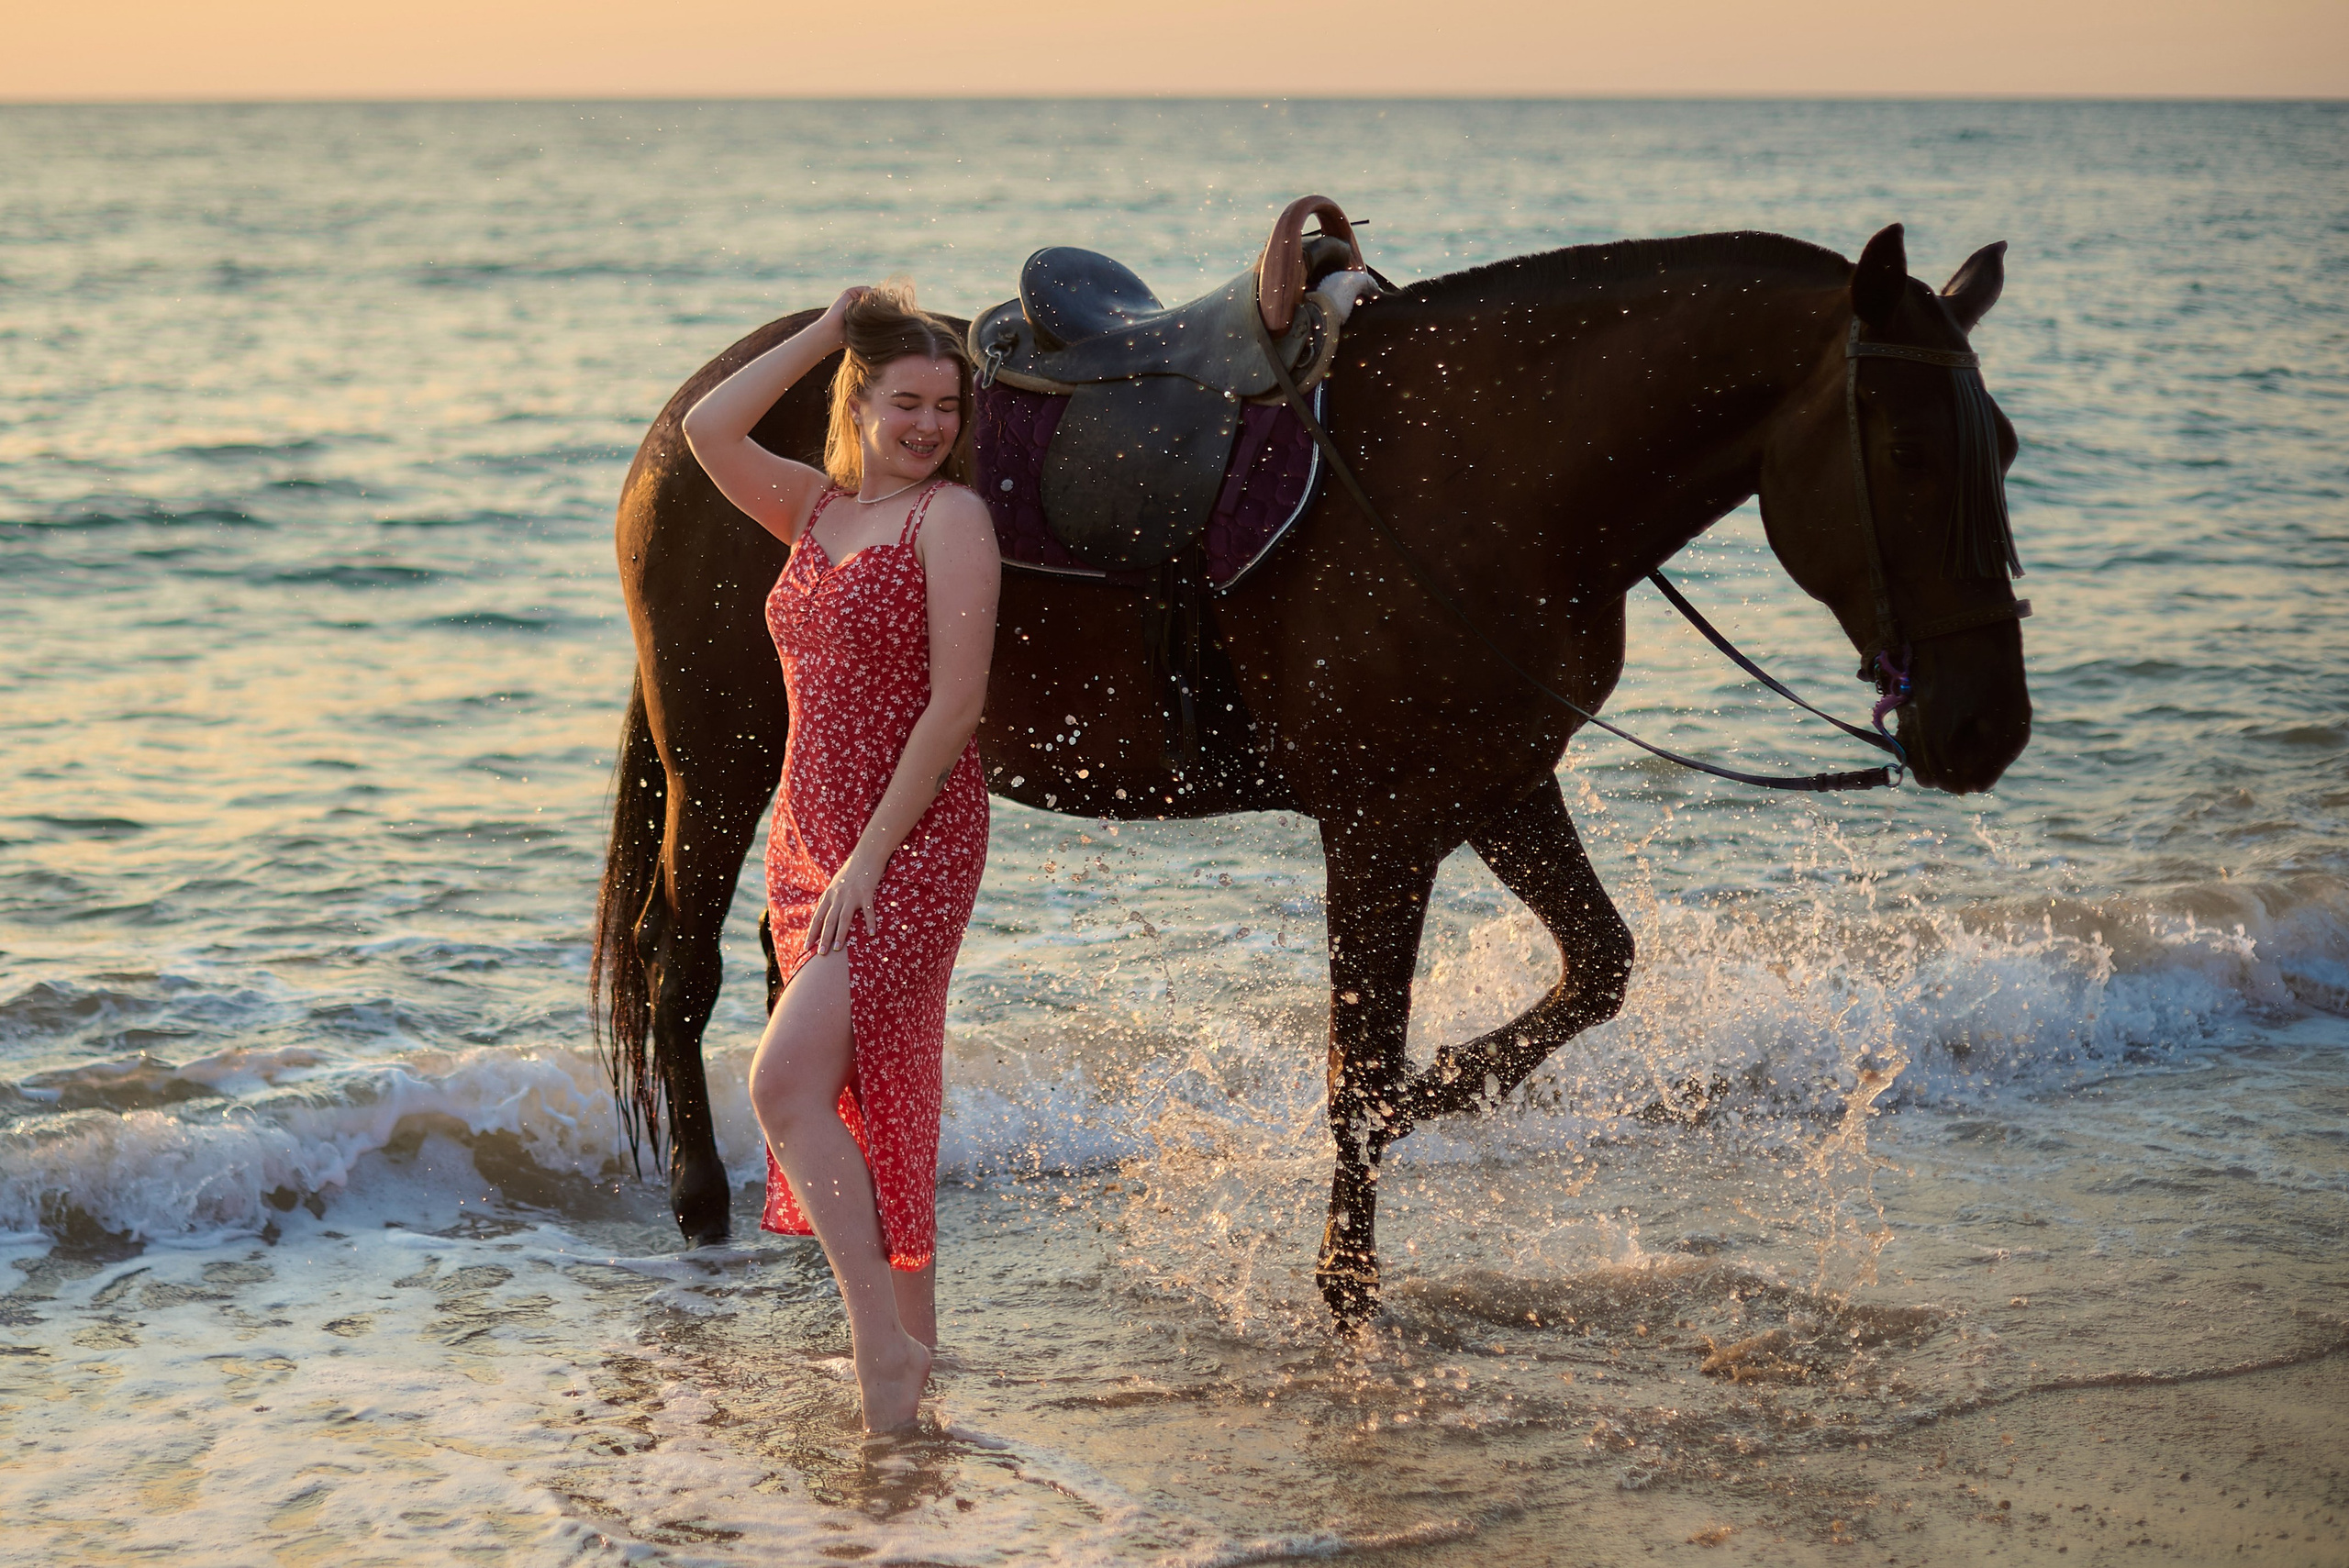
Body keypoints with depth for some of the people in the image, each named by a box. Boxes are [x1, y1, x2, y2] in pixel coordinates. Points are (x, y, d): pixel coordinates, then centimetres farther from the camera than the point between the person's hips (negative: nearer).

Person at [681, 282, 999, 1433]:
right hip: (810, 841, 8)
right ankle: (910, 1335, 26)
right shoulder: (817, 509, 12)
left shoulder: (950, 517, -9)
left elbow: (955, 702, -15)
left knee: (785, 1083, -19)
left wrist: (870, 859, -18)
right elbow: (707, 430, -2)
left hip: (909, 846, -8)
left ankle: (885, 1339, -14)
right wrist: (825, 332, 0)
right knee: (862, 1099, 14)